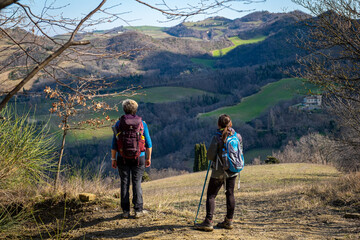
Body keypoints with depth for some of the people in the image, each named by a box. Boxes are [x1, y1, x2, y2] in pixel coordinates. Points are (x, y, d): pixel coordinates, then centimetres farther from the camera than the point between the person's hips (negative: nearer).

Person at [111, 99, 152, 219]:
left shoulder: (119, 123, -1)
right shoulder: (142, 123, 0)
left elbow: (114, 143, -1)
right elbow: (148, 143, 2)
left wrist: (113, 158, 7)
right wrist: (148, 158, 10)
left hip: (123, 158, 0)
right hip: (139, 157, 0)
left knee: (124, 183, 6)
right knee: (137, 183, 5)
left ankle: (126, 211, 7)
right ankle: (138, 210, 3)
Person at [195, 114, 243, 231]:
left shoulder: (216, 138, -15)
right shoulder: (238, 137, -2)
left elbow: (210, 156, -14)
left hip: (218, 172, -5)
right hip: (233, 170, 5)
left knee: (211, 195, 2)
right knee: (230, 194, 12)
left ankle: (208, 222, -2)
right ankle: (229, 221, 17)